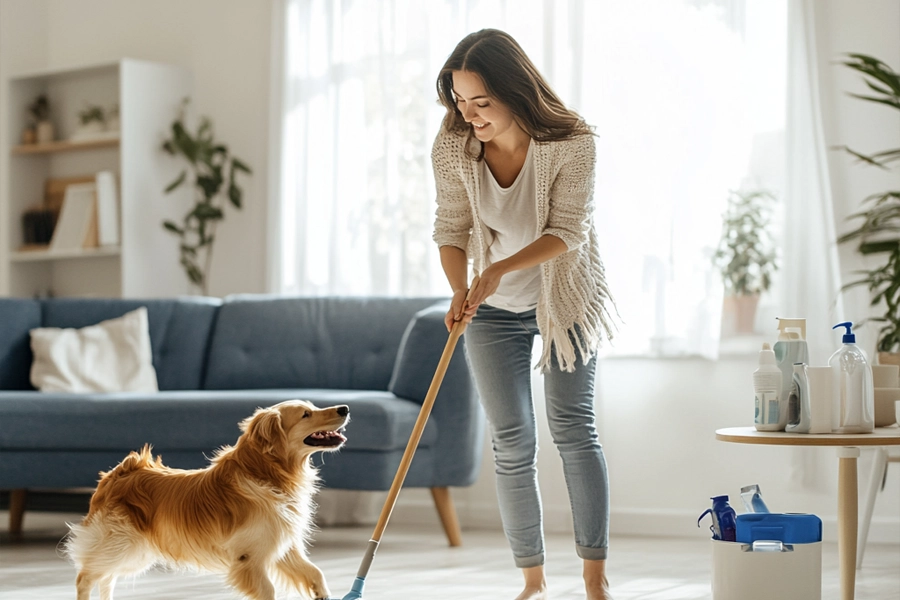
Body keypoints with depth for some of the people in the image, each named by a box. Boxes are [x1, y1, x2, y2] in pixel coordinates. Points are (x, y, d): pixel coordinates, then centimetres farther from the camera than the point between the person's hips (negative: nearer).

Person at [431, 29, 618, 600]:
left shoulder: (572, 144, -25)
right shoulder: (452, 148, -17)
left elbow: (567, 233, -24)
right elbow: (451, 229, -11)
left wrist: (502, 267, -38)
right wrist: (461, 290, -29)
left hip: (565, 297, -2)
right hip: (495, 310, 2)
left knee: (574, 426, -6)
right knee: (512, 444, 2)